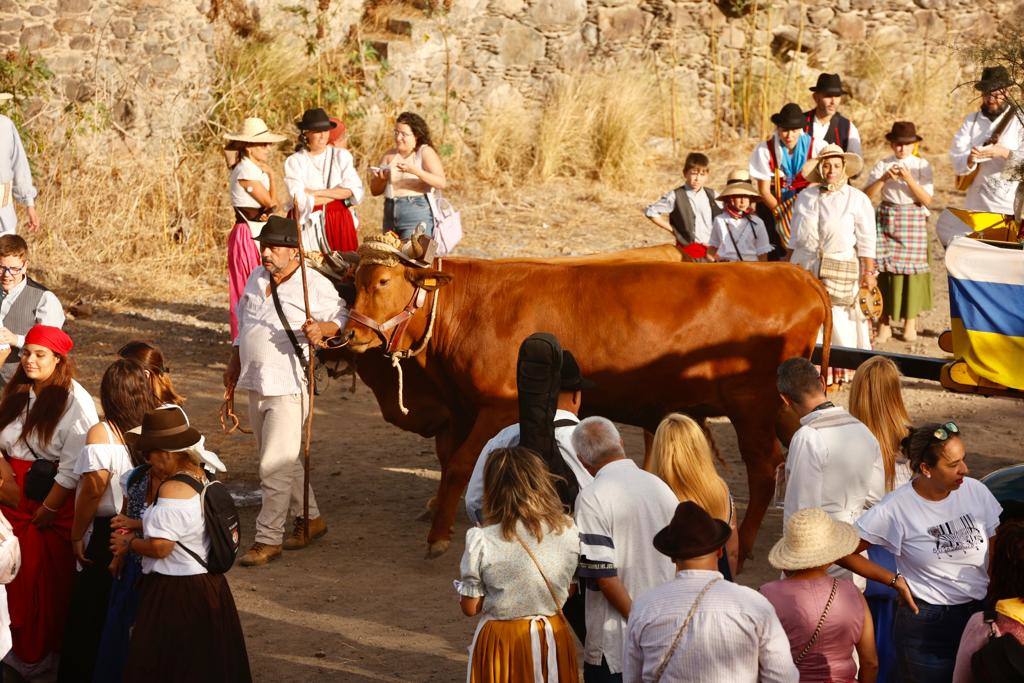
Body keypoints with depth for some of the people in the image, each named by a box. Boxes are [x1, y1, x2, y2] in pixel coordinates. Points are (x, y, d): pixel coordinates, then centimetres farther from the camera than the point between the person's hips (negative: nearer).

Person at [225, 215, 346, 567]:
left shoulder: (316, 285, -11)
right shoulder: (256, 278, 9)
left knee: (275, 465, -9)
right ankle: (310, 519, 32)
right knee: (284, 460, 17)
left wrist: (322, 328, -26)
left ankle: (268, 539, -2)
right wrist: (234, 363, 22)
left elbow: (341, 317, -6)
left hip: (289, 387, -7)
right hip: (256, 386, 7)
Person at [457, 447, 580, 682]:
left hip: (501, 640, -3)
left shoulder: (482, 541, -17)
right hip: (555, 639, 3)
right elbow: (567, 589, 6)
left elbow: (470, 608, -8)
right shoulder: (568, 531, -7)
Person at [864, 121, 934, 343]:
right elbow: (867, 195, -7)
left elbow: (927, 200, -7)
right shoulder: (882, 165, 2)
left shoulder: (922, 166, 0)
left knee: (911, 268, 1)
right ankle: (884, 324, 3)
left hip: (913, 220, -1)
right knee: (884, 268, -3)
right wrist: (884, 178, -21)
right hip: (887, 219, 1)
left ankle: (910, 323, 13)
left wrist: (909, 179, -19)